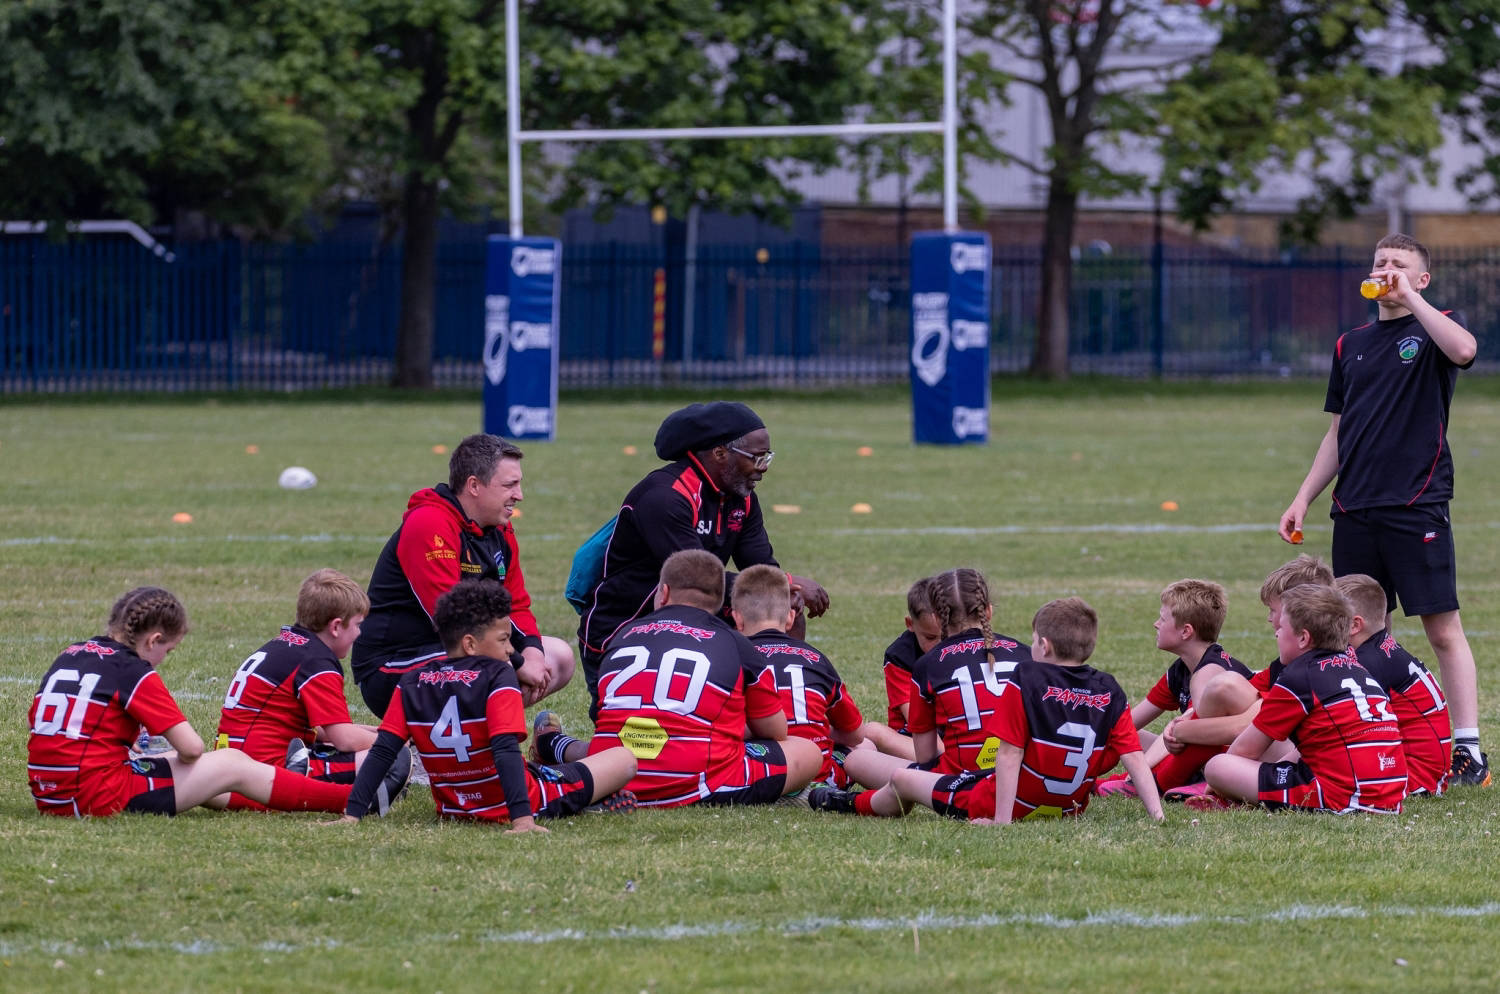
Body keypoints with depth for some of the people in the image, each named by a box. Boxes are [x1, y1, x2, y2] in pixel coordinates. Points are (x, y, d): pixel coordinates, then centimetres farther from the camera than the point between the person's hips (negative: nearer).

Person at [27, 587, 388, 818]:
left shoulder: (68, 657, 13)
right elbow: (191, 748, -12)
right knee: (233, 765, 3)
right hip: (98, 796, -8)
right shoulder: (134, 674, -11)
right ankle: (356, 798, 7)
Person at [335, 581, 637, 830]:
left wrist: (352, 815, -8)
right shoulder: (497, 677, -18)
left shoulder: (411, 685, -3)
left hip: (453, 808, 6)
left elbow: (382, 752, -8)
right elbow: (506, 750, -29)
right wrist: (522, 819, -36)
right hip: (506, 805, -6)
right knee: (624, 761, 4)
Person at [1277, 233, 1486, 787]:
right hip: (1355, 508, 6)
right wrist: (1303, 498, 15)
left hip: (1418, 507, -6)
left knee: (1443, 628, -7)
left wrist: (1407, 297, -20)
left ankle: (1468, 749, -7)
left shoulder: (1431, 330, 1)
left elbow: (1464, 350, -26)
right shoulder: (1351, 346, 17)